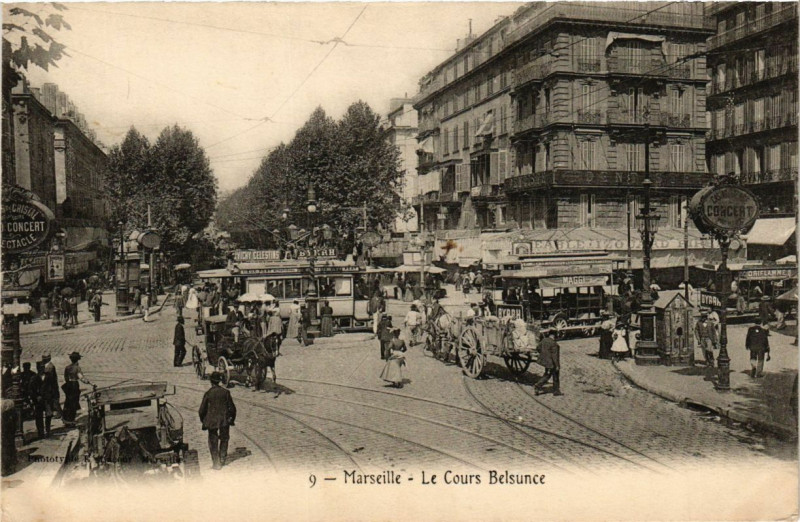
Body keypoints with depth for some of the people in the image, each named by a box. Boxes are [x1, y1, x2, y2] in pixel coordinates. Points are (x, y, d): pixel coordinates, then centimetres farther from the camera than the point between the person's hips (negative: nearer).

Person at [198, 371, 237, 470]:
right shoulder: (225, 392, -6)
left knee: (213, 441, 10)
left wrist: (204, 421, 9)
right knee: (224, 439, 22)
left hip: (211, 421, -1)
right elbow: (232, 408, -1)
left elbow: (202, 410, -6)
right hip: (224, 421, 1)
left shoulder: (208, 393, -10)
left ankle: (216, 463, 11)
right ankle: (222, 457, 25)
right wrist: (232, 419, 12)